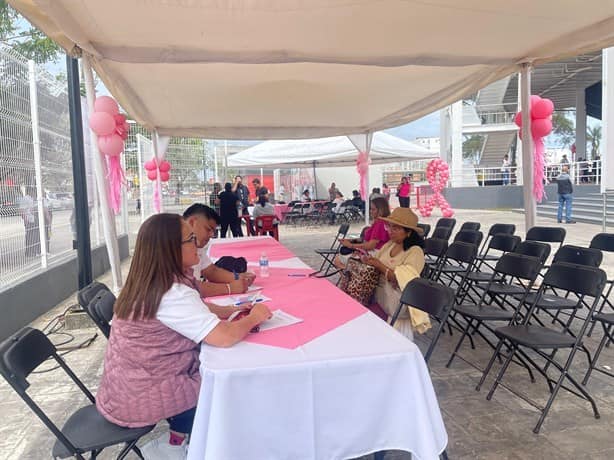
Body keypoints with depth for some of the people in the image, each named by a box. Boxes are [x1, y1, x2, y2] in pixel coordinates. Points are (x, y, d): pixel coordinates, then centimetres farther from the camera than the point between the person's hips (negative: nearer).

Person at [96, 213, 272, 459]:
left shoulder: (150, 283, 0)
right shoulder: (172, 293, -30)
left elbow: (195, 308, 13)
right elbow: (224, 336, -35)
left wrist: (232, 311, -2)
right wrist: (253, 318, -16)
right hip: (139, 399, -8)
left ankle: (178, 437, 23)